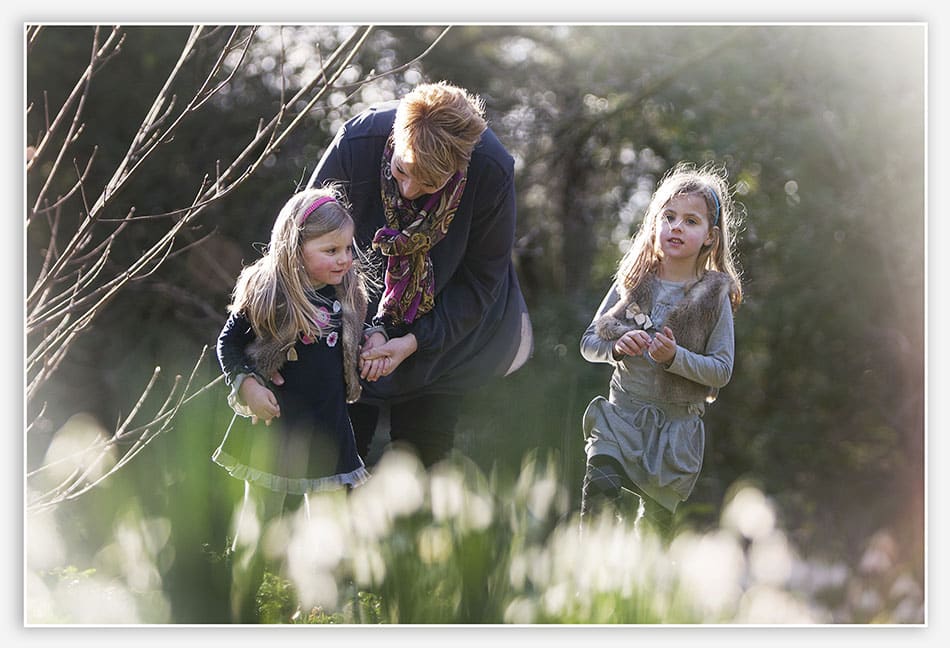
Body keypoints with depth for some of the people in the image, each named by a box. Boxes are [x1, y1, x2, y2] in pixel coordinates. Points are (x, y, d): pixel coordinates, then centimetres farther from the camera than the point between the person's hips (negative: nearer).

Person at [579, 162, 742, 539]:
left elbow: (722, 370, -5)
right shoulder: (632, 284, 3)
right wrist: (617, 347, -14)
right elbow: (588, 344, 7)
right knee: (600, 488, -21)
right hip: (623, 413, 1)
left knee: (657, 519, 6)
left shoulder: (715, 296, -3)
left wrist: (675, 357, -21)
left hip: (678, 425, -1)